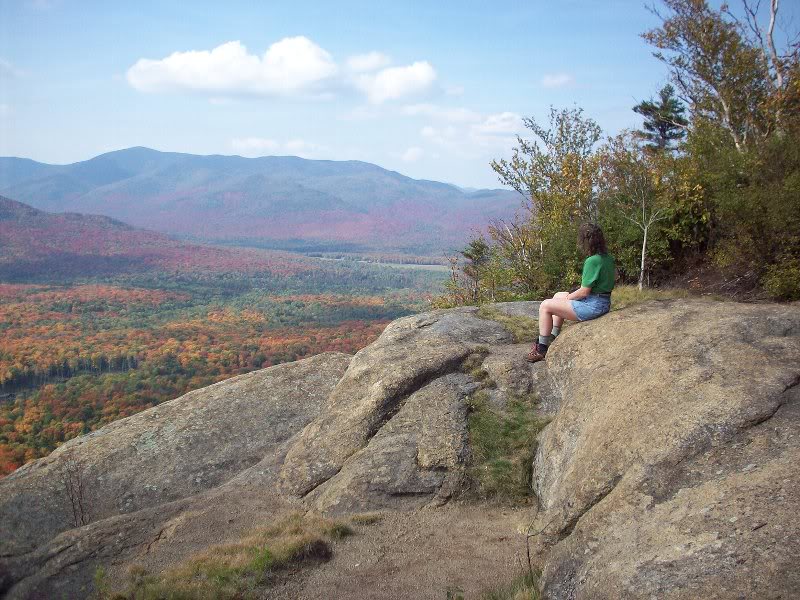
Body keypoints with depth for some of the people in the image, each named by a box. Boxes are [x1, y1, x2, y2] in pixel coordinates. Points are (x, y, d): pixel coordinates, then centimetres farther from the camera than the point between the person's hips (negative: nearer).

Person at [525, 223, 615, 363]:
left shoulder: (592, 261, -23)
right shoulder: (608, 258, 6)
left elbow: (584, 292, -21)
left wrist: (569, 297, -2)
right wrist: (571, 295, 10)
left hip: (593, 306, -10)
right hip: (604, 302, 10)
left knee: (545, 306, -5)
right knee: (558, 296, 27)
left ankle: (542, 349, 1)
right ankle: (553, 338, 31)